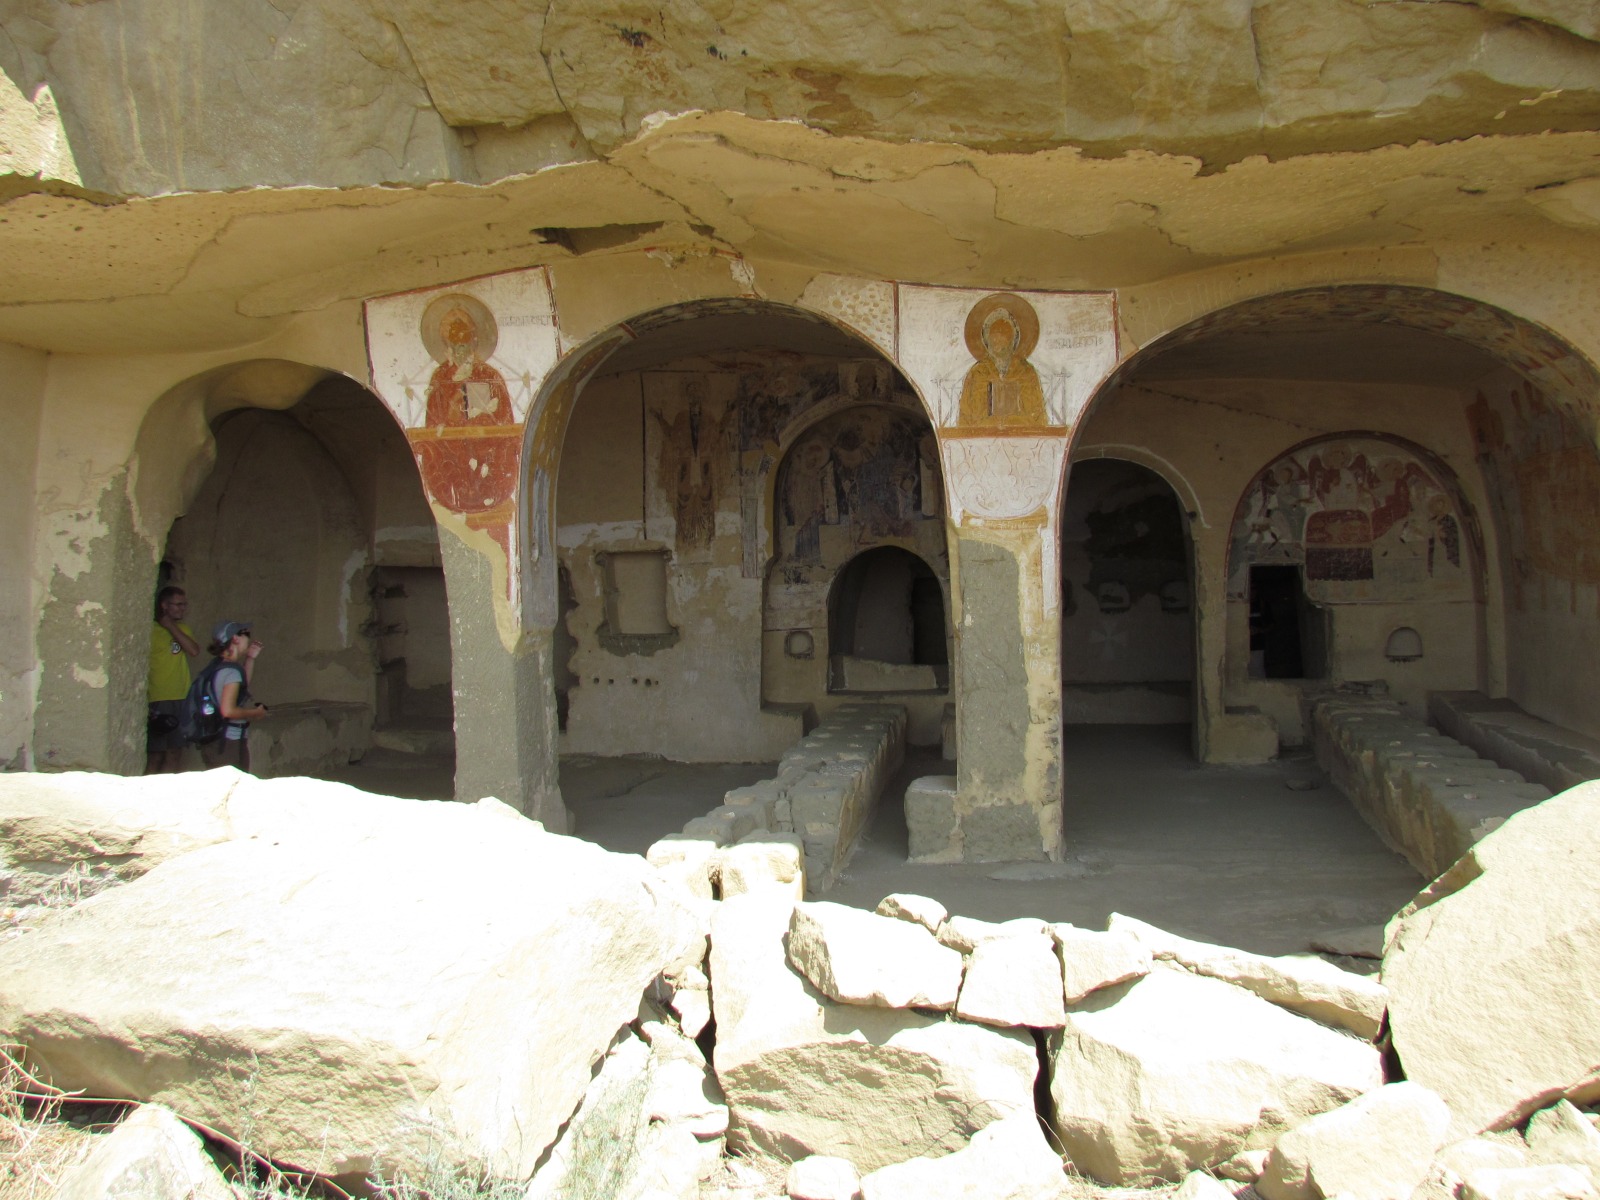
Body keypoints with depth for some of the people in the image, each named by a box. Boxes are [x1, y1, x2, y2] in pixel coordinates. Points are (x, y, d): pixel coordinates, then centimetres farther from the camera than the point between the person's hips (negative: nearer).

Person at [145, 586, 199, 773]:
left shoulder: (183, 629, 15)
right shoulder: (152, 630, -7)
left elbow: (194, 651, -3)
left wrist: (172, 627, -6)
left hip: (181, 700, 7)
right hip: (158, 701, -7)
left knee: (175, 755, 10)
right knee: (155, 756, -7)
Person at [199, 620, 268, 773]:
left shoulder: (219, 667, 12)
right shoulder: (232, 670, -17)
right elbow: (228, 710, -25)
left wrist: (250, 659, 25)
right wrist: (256, 712, -11)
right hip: (229, 743, -10)